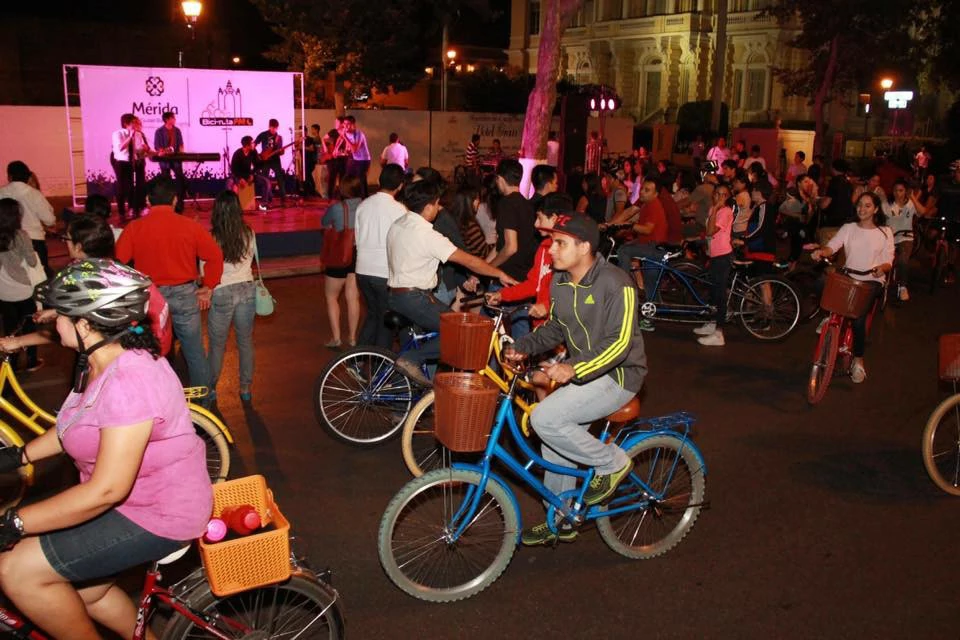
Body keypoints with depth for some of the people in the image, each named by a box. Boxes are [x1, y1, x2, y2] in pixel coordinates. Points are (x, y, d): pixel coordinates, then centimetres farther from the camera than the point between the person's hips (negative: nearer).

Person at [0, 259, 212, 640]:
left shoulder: (130, 381, -31)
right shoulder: (104, 362, 2)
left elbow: (106, 490, -31)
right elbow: (76, 426, 20)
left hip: (158, 516, -10)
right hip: (134, 497, 10)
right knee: (85, 593, 22)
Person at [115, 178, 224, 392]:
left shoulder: (134, 228, -5)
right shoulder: (190, 226, -5)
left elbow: (117, 263, -7)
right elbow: (215, 256, -3)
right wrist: (208, 288, 6)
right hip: (184, 295, 0)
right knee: (195, 354, 11)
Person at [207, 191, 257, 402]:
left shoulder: (211, 238, -13)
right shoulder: (249, 234, -5)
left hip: (221, 293, -3)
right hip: (247, 290, 3)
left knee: (217, 345, 12)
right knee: (245, 341, 14)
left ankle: (211, 389, 24)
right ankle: (246, 389, 21)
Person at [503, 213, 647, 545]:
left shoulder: (616, 284, -22)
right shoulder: (559, 282, 2)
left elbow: (619, 344, -27)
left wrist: (573, 368, -38)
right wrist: (523, 346, -2)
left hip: (616, 375, -8)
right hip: (579, 371, 8)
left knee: (544, 418, -24)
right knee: (554, 448, 10)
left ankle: (611, 462, -2)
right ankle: (560, 524, 30)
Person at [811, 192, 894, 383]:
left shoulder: (885, 232, 6)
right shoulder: (848, 228, 9)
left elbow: (888, 262, 1)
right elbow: (832, 246, -6)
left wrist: (881, 268, -23)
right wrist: (821, 251, -30)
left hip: (872, 281, -3)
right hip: (848, 278, 3)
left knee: (858, 316, -27)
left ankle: (858, 361, -10)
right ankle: (830, 316, 0)